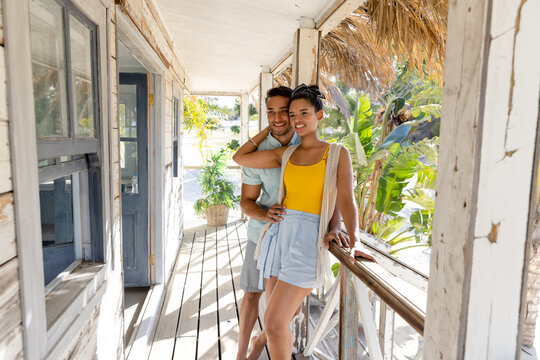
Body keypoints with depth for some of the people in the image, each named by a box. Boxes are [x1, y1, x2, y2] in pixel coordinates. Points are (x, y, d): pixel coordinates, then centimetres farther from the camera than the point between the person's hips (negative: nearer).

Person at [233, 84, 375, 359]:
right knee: (281, 319, 12)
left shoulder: (337, 154, 0)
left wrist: (353, 242, -23)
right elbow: (240, 158, 13)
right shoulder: (285, 154, 11)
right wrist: (269, 129, 18)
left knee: (273, 323, -6)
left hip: (308, 242, -4)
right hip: (278, 236, 5)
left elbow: (346, 202, -7)